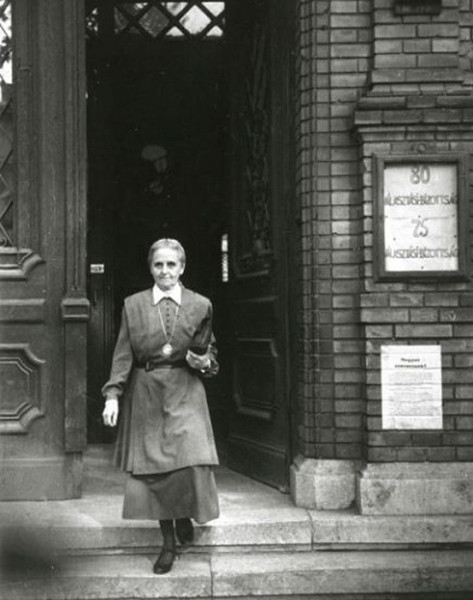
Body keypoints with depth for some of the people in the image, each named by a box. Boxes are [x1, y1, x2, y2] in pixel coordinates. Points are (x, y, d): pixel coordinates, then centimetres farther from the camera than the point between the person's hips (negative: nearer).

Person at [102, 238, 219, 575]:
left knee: (192, 460, -15)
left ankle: (185, 516, 17)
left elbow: (210, 352, 15)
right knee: (153, 469, 3)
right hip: (146, 395, 1)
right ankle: (168, 544, 15)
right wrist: (113, 395, -8)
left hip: (185, 395, -1)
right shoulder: (133, 305, 5)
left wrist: (203, 362, -8)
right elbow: (123, 354, 2)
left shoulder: (200, 306, 5)